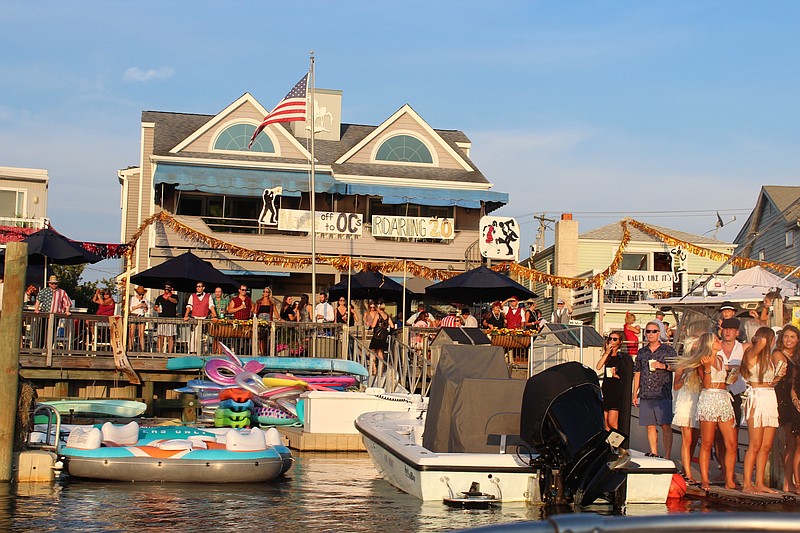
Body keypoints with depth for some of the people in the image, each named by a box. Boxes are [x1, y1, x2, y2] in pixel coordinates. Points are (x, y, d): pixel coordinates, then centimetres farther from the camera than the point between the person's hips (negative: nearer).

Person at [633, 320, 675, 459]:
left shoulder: (668, 350, 5)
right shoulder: (642, 352, 14)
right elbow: (637, 373, 18)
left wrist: (663, 366, -12)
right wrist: (635, 394, 15)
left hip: (663, 394, -3)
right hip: (645, 395, 3)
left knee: (665, 426, -5)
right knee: (650, 426, 4)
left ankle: (667, 457, -3)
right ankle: (654, 456, 10)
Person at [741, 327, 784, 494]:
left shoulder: (770, 357, 18)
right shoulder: (752, 354, -6)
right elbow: (762, 342, -27)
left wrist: (779, 376, 5)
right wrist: (757, 341, -6)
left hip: (771, 398, 8)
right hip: (756, 399, -8)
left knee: (766, 446, 6)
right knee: (755, 445, -7)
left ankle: (760, 483, 11)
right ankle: (747, 484, -3)